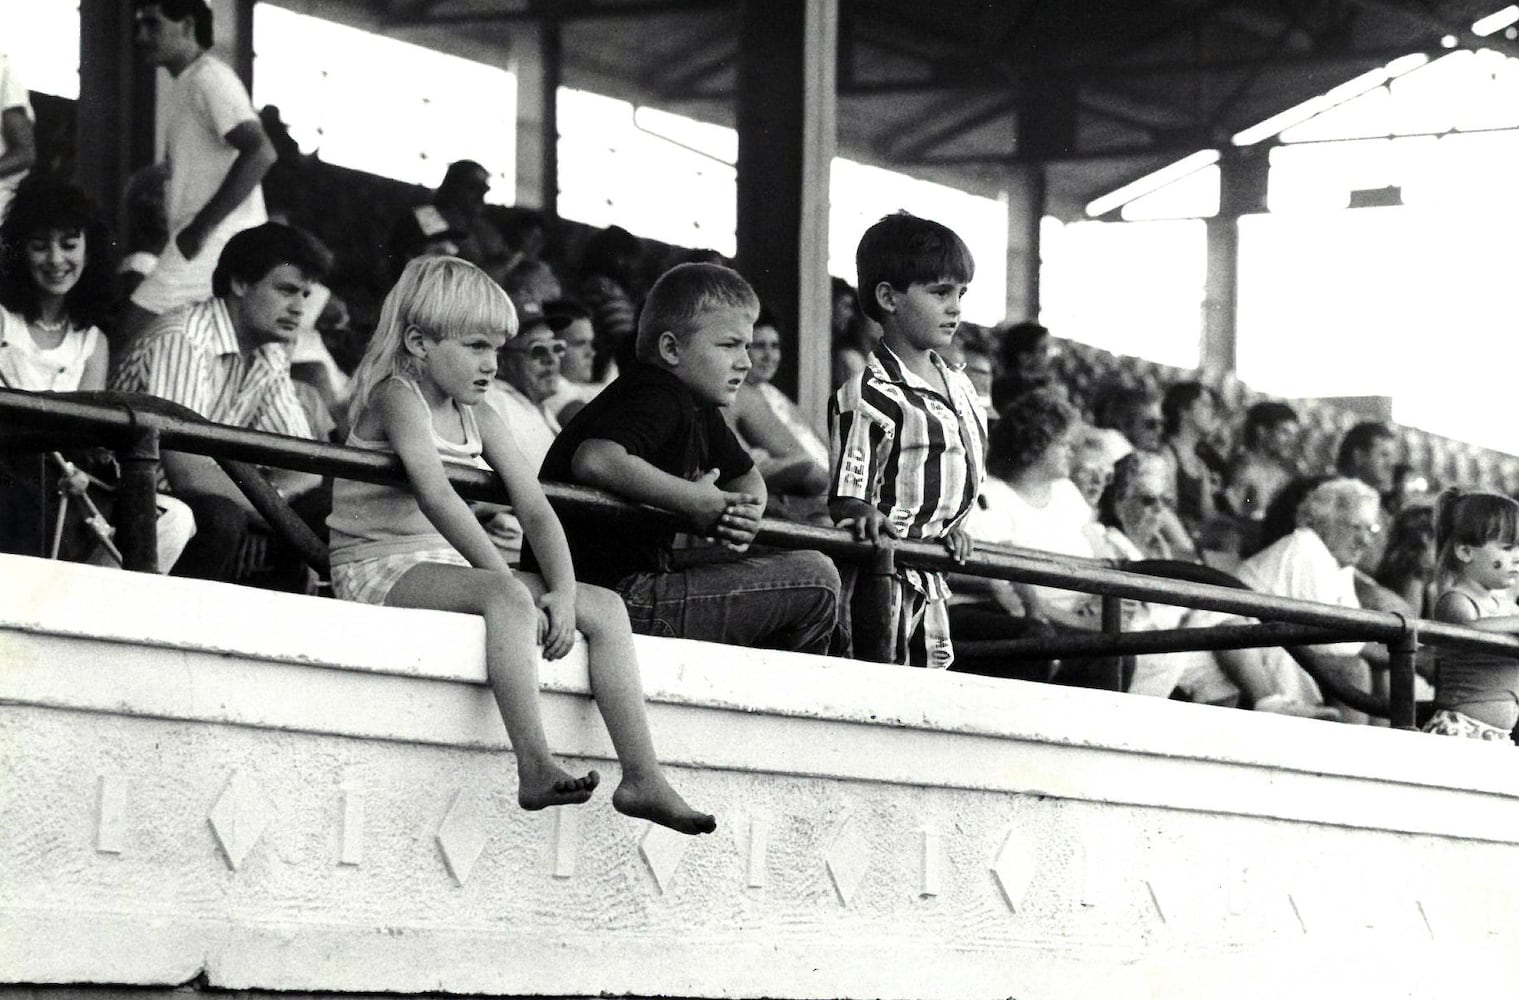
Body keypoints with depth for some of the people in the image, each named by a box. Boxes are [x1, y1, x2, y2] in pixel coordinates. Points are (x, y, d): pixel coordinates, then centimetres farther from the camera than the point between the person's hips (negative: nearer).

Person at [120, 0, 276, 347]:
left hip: (215, 241, -10)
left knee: (132, 337, -13)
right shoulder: (186, 84, 22)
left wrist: (200, 227, -21)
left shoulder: (209, 78, -9)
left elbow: (260, 153, -22)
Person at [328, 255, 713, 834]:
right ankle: (535, 770, -45)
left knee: (605, 609, -3)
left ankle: (642, 779, -9)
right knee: (508, 599, -37)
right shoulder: (397, 397, -11)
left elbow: (534, 508, 6)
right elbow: (436, 496, -26)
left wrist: (562, 591, -12)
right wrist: (505, 579, -32)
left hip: (448, 568, 9)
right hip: (381, 569, -9)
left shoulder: (477, 418, 14)